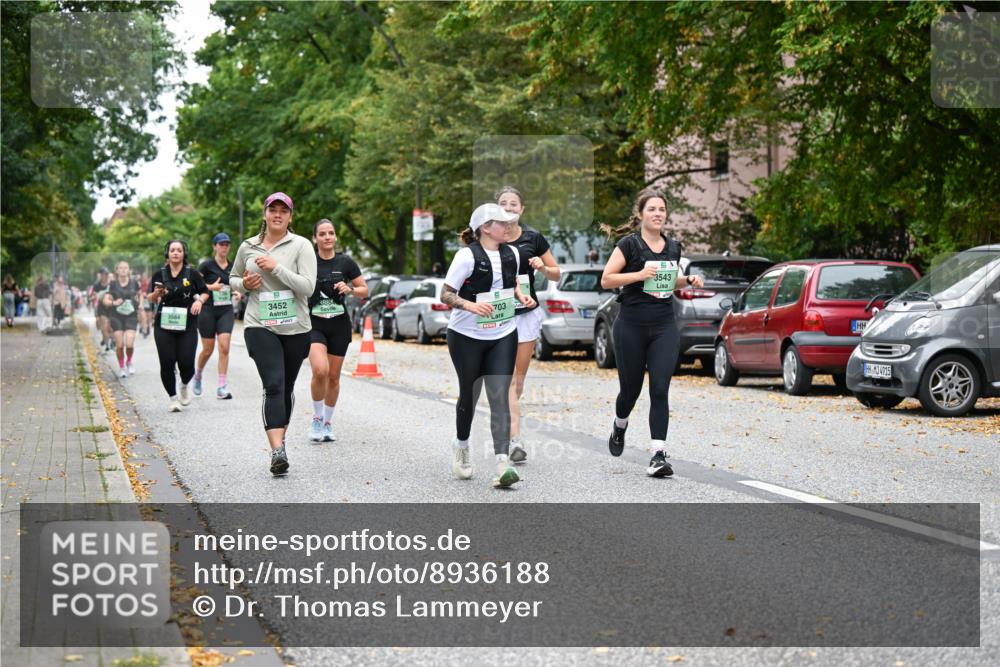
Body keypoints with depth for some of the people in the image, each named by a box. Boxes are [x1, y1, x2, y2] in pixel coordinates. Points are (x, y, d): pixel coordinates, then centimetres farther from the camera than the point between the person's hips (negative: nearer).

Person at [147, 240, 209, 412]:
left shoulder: (192, 274, 3)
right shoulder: (159, 274, 5)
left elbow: (205, 293, 12)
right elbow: (151, 298, 9)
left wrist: (199, 300, -9)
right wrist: (156, 294, -13)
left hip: (187, 325, -1)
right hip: (164, 325, 1)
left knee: (186, 362, -7)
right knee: (167, 363, -6)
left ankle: (185, 384, 27)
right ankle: (173, 398, 10)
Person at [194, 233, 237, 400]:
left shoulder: (233, 267, 9)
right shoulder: (207, 265, -4)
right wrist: (211, 287, -18)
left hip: (226, 311, 3)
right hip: (208, 310, -3)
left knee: (224, 347, -11)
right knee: (208, 349, 4)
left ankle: (222, 387, -10)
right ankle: (198, 375, 34)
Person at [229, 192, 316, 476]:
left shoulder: (300, 245, -3)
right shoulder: (248, 247, 7)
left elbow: (308, 287, -12)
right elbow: (233, 278, 22)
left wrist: (276, 268, -19)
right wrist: (244, 284, -1)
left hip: (294, 328, 0)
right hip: (260, 326, 0)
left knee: (286, 388, 13)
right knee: (273, 386, -16)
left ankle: (279, 439, 33)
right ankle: (278, 450, -26)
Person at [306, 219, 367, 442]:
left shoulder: (345, 262, 0)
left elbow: (365, 290, 6)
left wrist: (350, 289, -13)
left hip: (339, 325, 2)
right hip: (313, 325, -2)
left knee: (333, 377, 8)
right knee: (320, 370, -22)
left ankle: (327, 422, 27)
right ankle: (316, 418, -2)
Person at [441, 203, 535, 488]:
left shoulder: (512, 255, 4)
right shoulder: (467, 256, -13)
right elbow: (446, 295, -13)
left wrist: (521, 295, 2)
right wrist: (470, 305, -30)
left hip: (503, 336, 3)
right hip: (466, 336, -3)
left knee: (500, 397, -9)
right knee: (469, 394, 10)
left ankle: (502, 463, -16)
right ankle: (461, 446, 38)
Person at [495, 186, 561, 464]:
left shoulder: (533, 238, 1)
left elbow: (556, 274, 8)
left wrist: (542, 267, -12)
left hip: (527, 313, 2)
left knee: (519, 378, 8)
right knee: (508, 379, -10)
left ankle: (505, 421, 26)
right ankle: (516, 440, -11)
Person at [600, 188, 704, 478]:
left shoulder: (673, 247, 8)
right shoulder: (629, 244, -7)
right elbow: (606, 280, -10)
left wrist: (689, 280, 5)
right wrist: (639, 274, -21)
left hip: (664, 327, 3)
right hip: (631, 327, -3)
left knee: (660, 390, -9)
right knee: (631, 388, 9)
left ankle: (658, 455, -12)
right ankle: (619, 427, 42)